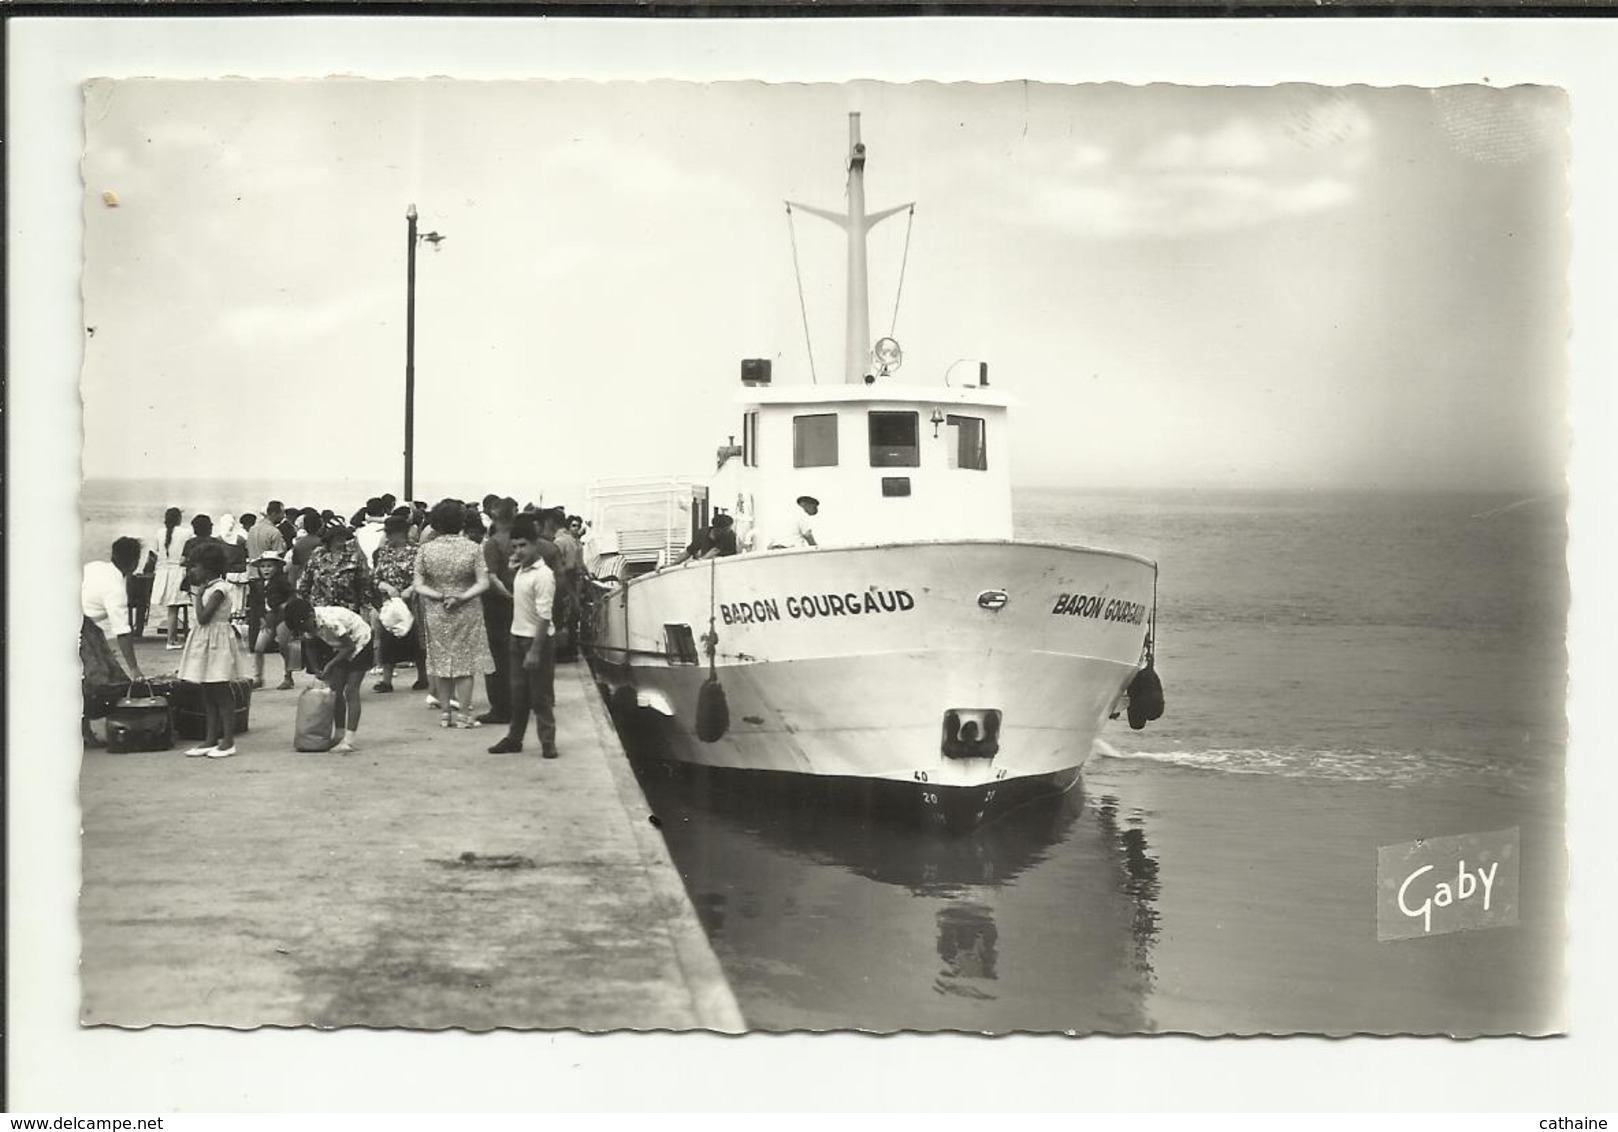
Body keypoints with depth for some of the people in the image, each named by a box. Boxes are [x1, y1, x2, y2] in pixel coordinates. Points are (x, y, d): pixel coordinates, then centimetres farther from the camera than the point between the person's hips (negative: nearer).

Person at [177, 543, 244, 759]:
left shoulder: (218, 589, -16)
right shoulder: (207, 588, 12)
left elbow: (203, 617, -22)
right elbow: (199, 619, 14)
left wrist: (198, 595, -14)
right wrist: (196, 592, 12)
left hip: (216, 643, -10)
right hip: (204, 643, 10)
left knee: (221, 693, -4)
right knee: (208, 693, 11)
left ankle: (228, 741, 0)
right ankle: (211, 739, 16)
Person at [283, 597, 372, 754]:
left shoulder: (330, 621, -35)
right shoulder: (311, 624, -11)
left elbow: (349, 646, -26)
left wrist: (329, 665, -24)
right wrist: (320, 671, -5)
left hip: (360, 643, -8)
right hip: (342, 647, 8)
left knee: (351, 690, -16)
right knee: (336, 689, 2)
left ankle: (349, 740, -22)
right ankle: (340, 735, 9)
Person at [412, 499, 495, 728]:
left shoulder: (425, 550, -6)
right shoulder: (472, 548, -10)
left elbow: (419, 586, -7)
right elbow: (483, 583, -14)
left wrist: (439, 596, -12)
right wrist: (462, 597, -17)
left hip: (436, 613, 2)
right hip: (467, 613, -1)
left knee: (441, 661, 12)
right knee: (465, 661, 6)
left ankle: (446, 712, 15)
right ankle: (463, 714, 6)